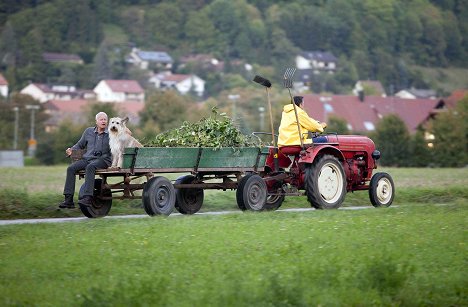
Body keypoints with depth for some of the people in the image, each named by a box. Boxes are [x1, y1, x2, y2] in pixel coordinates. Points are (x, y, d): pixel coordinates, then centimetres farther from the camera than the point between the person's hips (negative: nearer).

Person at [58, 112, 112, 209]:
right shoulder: (88, 131, 17)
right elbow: (80, 145, 24)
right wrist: (71, 150, 6)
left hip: (103, 160, -4)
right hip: (87, 158, 4)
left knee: (90, 167, -37)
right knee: (71, 168, -20)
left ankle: (88, 198, -45)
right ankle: (69, 200, -25)